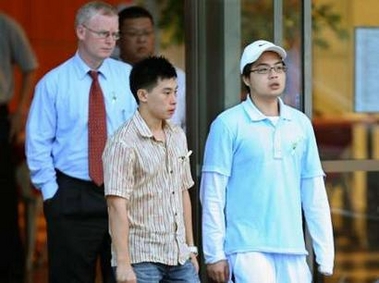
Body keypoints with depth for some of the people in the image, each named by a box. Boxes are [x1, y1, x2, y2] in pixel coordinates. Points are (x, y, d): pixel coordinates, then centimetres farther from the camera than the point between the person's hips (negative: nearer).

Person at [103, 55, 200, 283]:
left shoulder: (178, 137, 11)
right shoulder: (124, 144, -12)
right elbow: (117, 206, -16)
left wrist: (190, 248, 17)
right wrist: (122, 263, -20)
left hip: (179, 257, 7)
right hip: (142, 260, -7)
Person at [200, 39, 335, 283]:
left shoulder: (301, 124, 11)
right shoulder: (228, 124, -2)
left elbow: (314, 192, 14)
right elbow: (213, 193, -3)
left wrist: (325, 253, 9)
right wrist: (215, 253, -7)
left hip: (293, 250, 5)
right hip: (248, 248, -5)